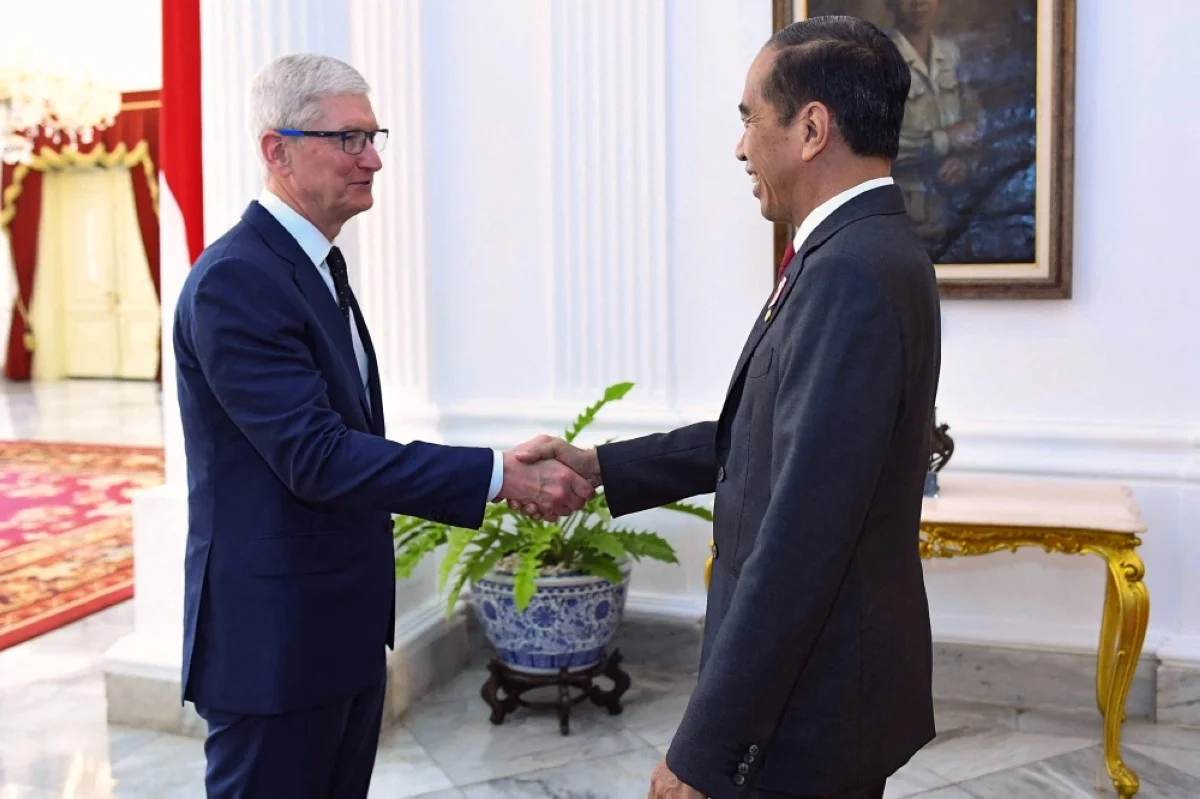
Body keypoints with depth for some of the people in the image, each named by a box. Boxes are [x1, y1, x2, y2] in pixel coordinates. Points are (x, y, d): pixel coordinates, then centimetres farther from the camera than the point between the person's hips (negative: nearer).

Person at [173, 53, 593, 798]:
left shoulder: (316, 266, 10)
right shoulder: (234, 280, -19)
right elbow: (316, 456, -26)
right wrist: (499, 474, -27)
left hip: (345, 628, 9)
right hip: (274, 641, -9)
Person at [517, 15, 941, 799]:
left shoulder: (851, 273, -26)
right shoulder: (865, 250, 6)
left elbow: (799, 540, -29)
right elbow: (766, 433, 12)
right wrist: (601, 466, 10)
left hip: (810, 703, -9)